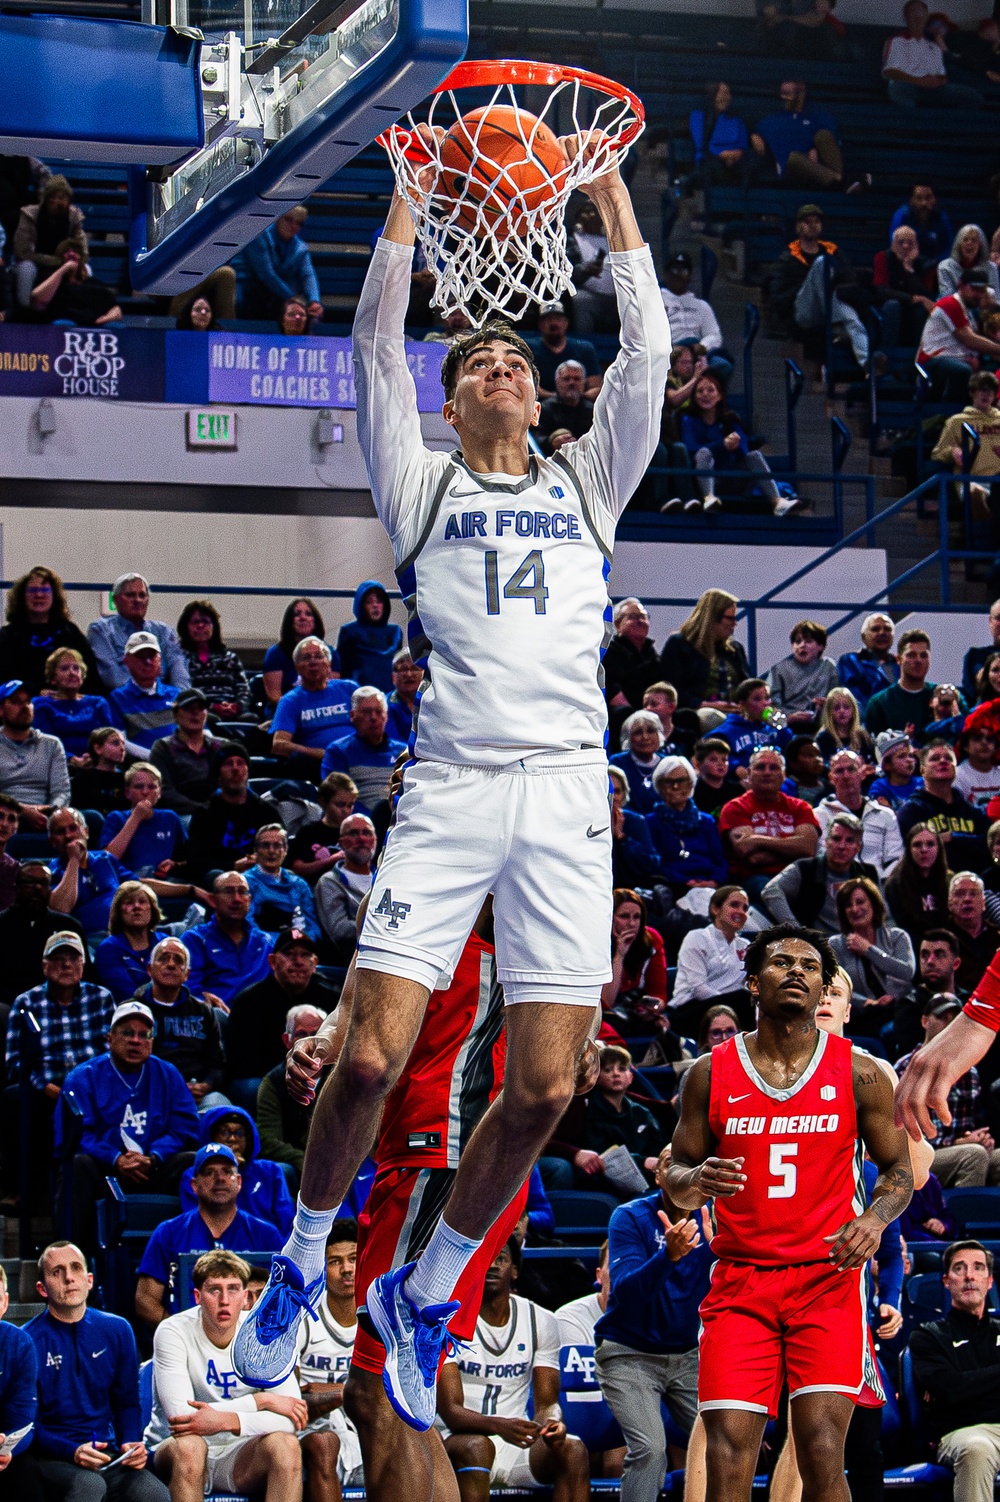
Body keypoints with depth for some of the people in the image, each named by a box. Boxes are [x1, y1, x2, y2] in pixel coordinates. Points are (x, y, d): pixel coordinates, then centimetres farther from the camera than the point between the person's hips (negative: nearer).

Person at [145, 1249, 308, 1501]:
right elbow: (180, 1415, -24)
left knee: (284, 1444, -28)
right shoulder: (173, 1332, -13)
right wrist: (261, 1400, -20)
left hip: (238, 1456, 2)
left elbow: (292, 1420, -14)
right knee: (187, 1445, -36)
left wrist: (226, 1420, -30)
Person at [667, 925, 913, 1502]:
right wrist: (697, 1181, -13)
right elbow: (676, 1180, 12)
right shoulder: (709, 1074, 5)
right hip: (740, 1281, 1)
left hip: (827, 1277, -1)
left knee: (823, 1456, -14)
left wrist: (875, 1219, -11)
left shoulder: (858, 1074, 3)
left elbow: (897, 1168, 11)